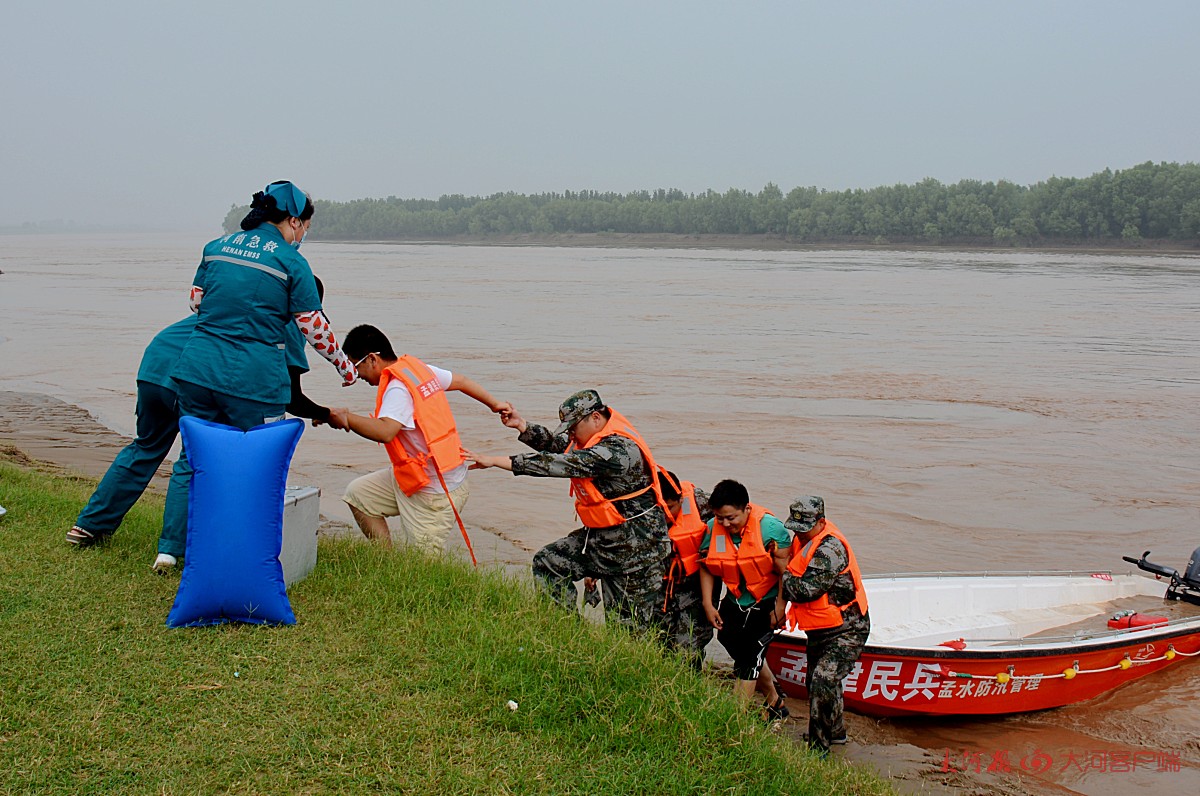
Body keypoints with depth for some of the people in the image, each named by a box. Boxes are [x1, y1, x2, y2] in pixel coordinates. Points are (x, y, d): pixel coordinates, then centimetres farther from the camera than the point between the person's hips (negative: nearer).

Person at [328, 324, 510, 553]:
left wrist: (346, 418, -43)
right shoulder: (416, 367, 5)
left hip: (432, 493, -10)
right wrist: (494, 403, 31)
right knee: (358, 494, 13)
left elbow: (385, 432, -39)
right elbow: (461, 381, 18)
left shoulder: (397, 388, -22)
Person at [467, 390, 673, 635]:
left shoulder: (617, 450, -28)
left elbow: (559, 464, -31)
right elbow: (555, 443, 9)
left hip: (636, 548, -9)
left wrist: (494, 461, -30)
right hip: (601, 535, 9)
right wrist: (522, 425, -10)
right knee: (547, 563, 2)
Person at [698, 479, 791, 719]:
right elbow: (706, 566, 1)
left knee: (749, 662, -8)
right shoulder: (713, 528, -11)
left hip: (765, 604, -6)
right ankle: (775, 703, 40)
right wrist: (708, 604, -2)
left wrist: (779, 607, -13)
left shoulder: (770, 528, -23)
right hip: (734, 602, 6)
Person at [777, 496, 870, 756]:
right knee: (815, 681, 21)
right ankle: (835, 732, 43)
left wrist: (781, 568, -17)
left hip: (846, 630, -10)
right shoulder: (806, 540, 4)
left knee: (823, 680, -20)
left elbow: (805, 590, -31)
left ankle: (817, 747, -10)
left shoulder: (830, 548, -26)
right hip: (820, 629, 10)